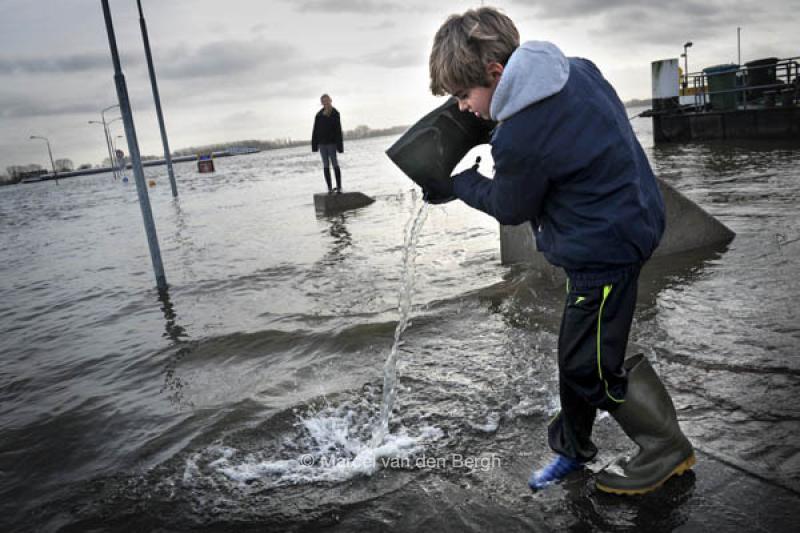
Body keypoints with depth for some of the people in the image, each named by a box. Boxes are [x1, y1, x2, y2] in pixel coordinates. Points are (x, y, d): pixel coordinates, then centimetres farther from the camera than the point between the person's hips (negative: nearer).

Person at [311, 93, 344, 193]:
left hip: (332, 142, -4)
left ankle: (339, 187, 4)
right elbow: (315, 130, 8)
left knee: (335, 164, -2)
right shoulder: (319, 115, 6)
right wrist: (314, 144, 5)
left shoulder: (335, 114, -4)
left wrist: (339, 145, -13)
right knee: (326, 165, 5)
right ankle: (329, 188, 9)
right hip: (322, 143, 4)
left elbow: (338, 130, -8)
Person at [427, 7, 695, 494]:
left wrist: (457, 184, 5)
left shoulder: (519, 139, -28)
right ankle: (573, 450, 38)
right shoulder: (574, 68, -2)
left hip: (604, 249, -10)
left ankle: (668, 449, 26)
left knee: (590, 365, 5)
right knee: (578, 352, 20)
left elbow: (510, 208, -9)